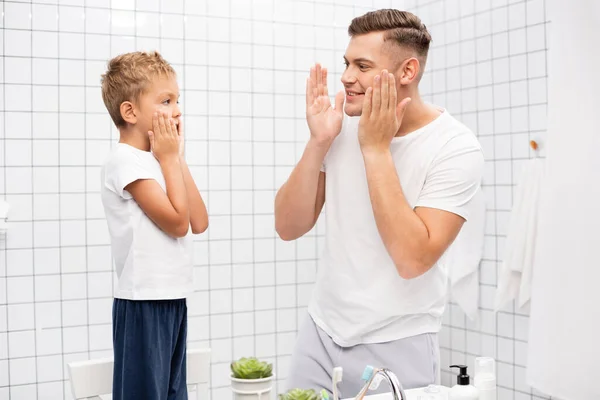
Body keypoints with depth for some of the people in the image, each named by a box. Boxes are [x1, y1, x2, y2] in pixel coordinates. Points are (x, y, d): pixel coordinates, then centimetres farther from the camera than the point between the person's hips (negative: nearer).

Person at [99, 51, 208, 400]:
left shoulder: (156, 160, 13)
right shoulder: (126, 160, -13)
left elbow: (198, 223, 8)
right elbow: (176, 222, -17)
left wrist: (178, 158, 7)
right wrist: (170, 158, -8)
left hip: (172, 300, 9)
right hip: (144, 304, -9)